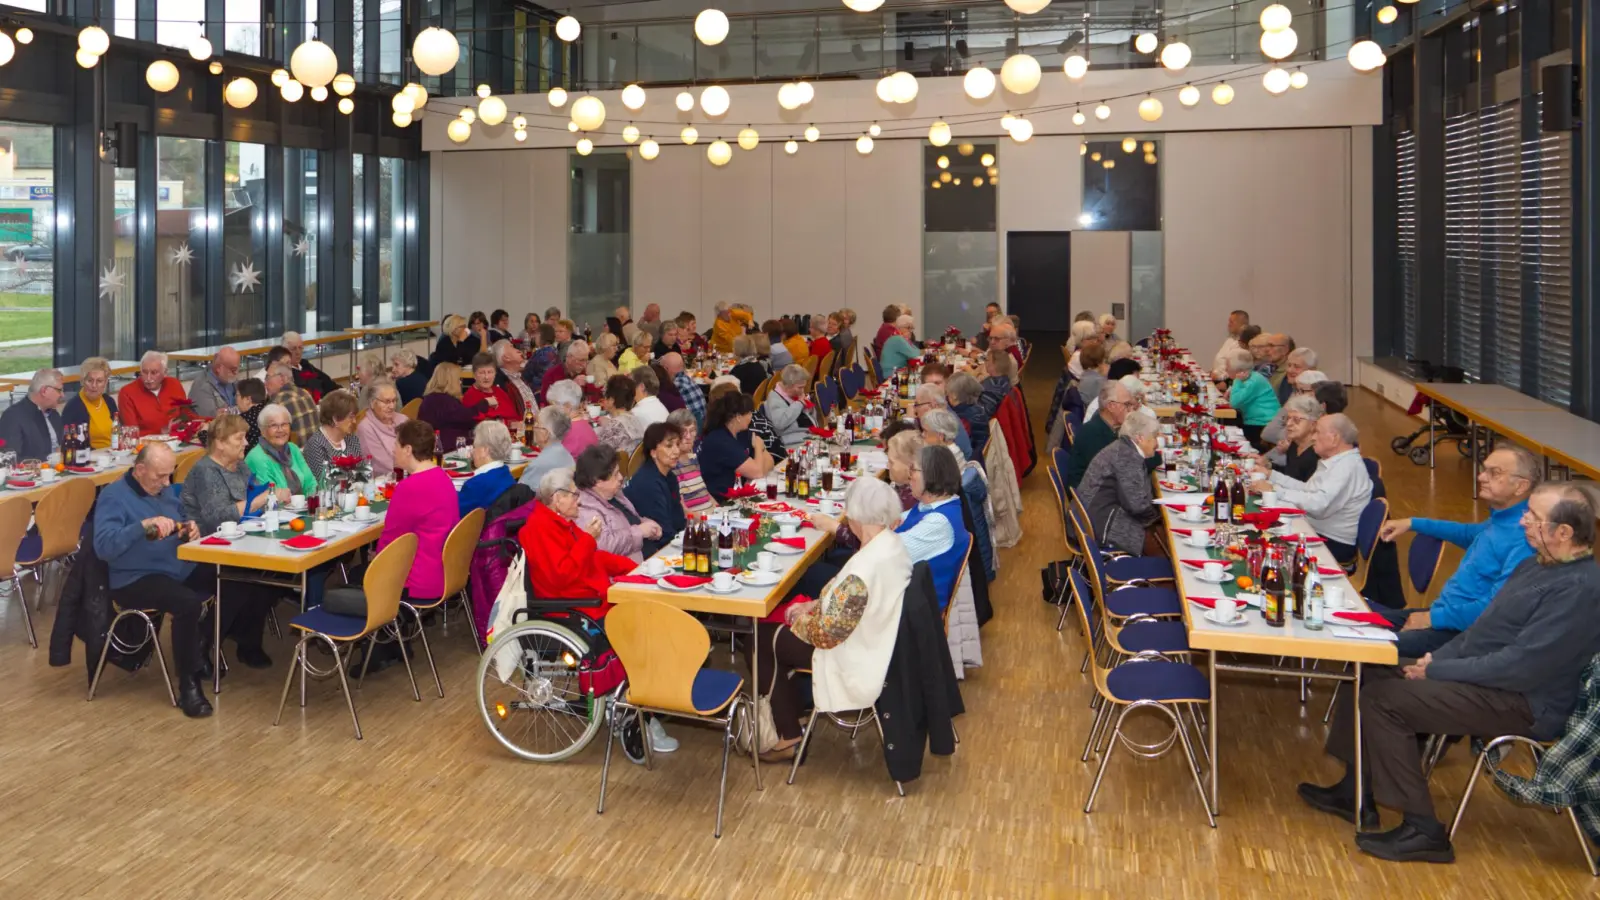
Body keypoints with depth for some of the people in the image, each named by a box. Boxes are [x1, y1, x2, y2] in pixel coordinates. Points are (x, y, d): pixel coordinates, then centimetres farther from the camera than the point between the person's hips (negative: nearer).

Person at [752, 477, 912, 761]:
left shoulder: (863, 567, -34)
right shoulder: (894, 544, -5)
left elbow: (828, 631, -26)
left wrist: (801, 618, -7)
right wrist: (813, 605, 6)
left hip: (858, 666, -9)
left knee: (762, 639, 6)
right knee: (776, 634, 18)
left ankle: (789, 737, 16)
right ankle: (792, 714, 26)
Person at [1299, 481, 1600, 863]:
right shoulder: (1538, 564, 10)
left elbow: (1521, 666, -26)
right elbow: (1484, 629, 19)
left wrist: (1437, 671, -18)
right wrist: (1436, 659, 4)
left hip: (1523, 704, -10)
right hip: (1484, 676, 10)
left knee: (1382, 699, -21)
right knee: (1369, 674, 6)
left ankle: (1423, 832, -12)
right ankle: (1356, 793, 14)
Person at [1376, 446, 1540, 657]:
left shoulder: (1523, 537, -22)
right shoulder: (1502, 519, 10)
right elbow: (1472, 533, 35)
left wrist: (1434, 617, -20)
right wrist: (1413, 524, 32)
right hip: (1444, 611, 10)